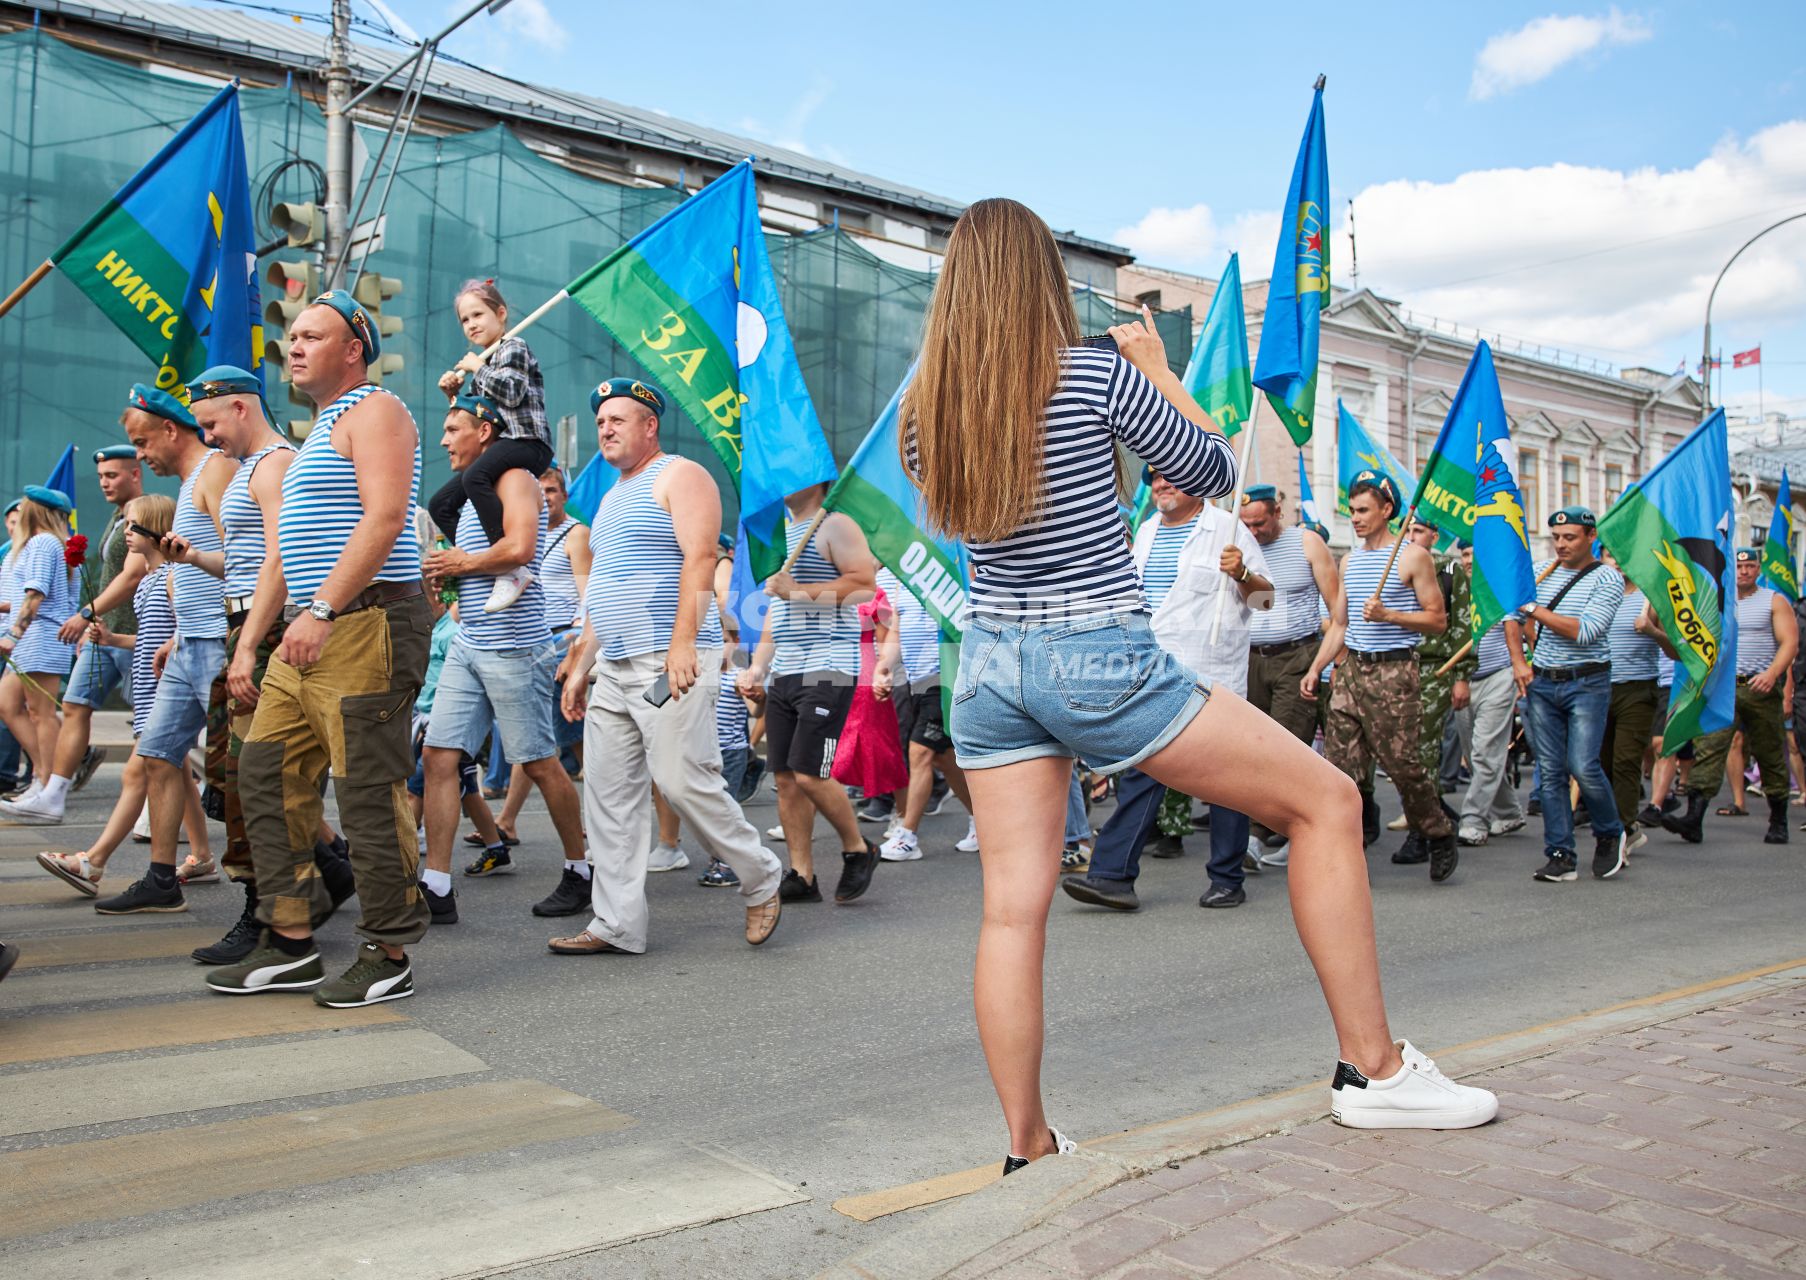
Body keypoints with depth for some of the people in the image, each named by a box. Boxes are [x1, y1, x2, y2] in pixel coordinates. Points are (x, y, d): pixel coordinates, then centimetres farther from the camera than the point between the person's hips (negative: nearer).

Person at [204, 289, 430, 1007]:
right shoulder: (322, 427, 26)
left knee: (368, 792, -7)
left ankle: (387, 959, 2)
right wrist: (295, 623, 21)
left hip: (365, 624, -10)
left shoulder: (373, 410, -4)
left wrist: (323, 609, -23)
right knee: (266, 774, 9)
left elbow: (385, 518, -18)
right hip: (313, 631, 10)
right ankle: (290, 945, 16)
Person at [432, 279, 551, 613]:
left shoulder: (513, 348, 0)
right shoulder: (485, 362, 25)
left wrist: (477, 368, -5)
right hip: (496, 445, 10)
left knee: (474, 478, -38)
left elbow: (511, 393, -18)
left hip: (526, 441, -10)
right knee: (440, 504, 6)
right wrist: (454, 395, 14)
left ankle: (514, 569, -43)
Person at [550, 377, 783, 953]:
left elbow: (699, 558, -15)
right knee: (608, 794, 4)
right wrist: (581, 665, 21)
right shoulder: (612, 499, 25)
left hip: (670, 662, -9)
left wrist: (683, 641, -25)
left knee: (684, 782, -12)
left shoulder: (679, 476, -2)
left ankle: (762, 881, 8)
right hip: (614, 670, 9)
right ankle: (616, 926, 8)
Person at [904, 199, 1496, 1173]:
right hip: (1100, 662, -5)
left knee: (1012, 910, 8)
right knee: (1327, 801, 7)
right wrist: (1157, 365, 14)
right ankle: (1372, 1067, 11)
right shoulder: (1097, 375, -10)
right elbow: (1215, 474, 2)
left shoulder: (924, 411, 3)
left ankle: (1026, 1150, 16)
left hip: (990, 663, 6)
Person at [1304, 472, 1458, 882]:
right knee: (1339, 763, 0)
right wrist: (1315, 669, 12)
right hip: (1350, 668, 6)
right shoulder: (1349, 560, 17)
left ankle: (1440, 836, 17)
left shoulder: (1412, 556, -2)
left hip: (1393, 671, -6)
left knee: (1402, 763, -5)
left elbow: (1437, 619, -4)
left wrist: (1388, 614, -17)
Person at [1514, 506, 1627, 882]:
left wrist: (1533, 608, -14)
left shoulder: (1608, 578, -6)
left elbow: (1584, 631, -18)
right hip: (1541, 683, 4)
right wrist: (1518, 662, 5)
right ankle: (1560, 855, 7)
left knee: (1583, 766, -11)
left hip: (1587, 684, -4)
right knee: (1550, 772, 2)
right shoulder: (1541, 572, 9)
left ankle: (1610, 835, 16)